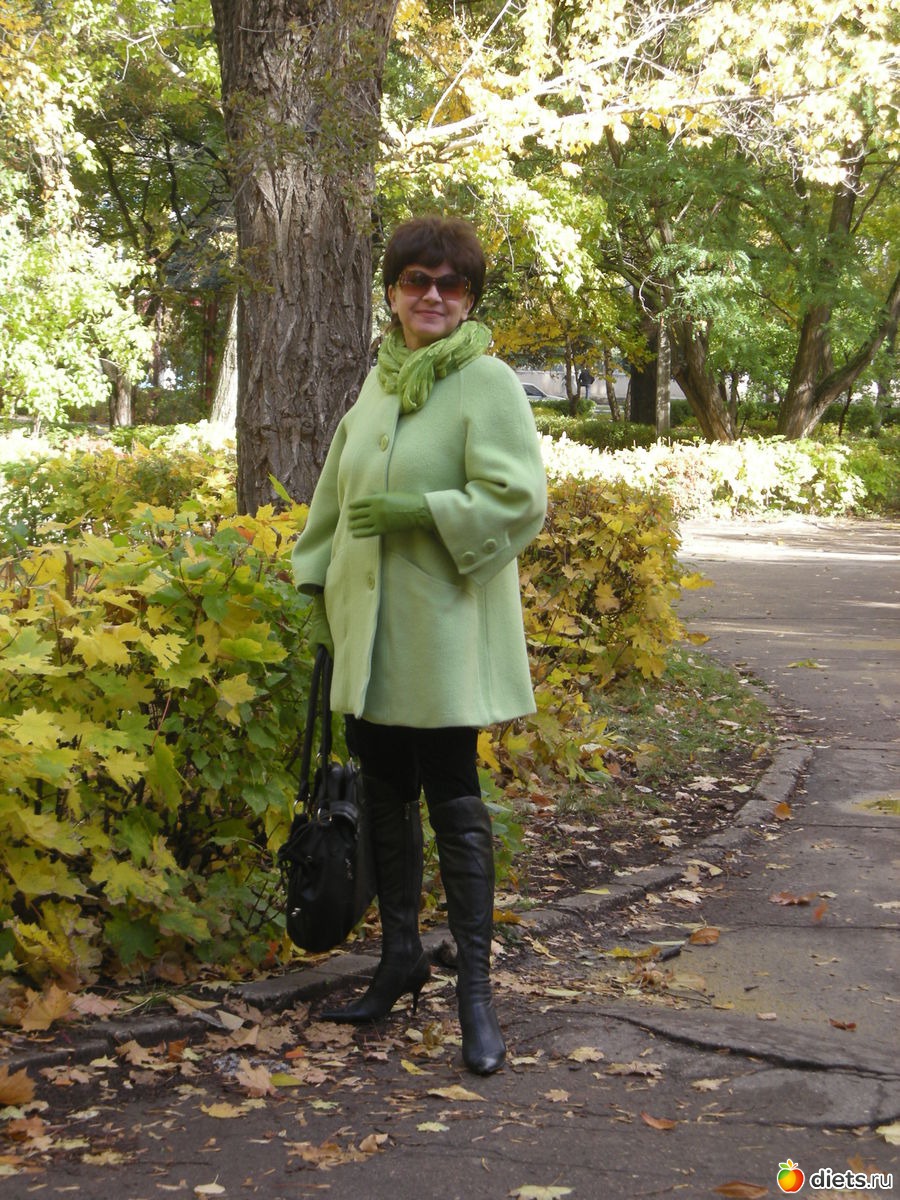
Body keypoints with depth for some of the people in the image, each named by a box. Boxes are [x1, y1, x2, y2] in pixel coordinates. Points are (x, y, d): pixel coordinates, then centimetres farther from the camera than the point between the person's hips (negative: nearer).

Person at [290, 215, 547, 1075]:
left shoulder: (488, 384, -8)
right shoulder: (379, 382, 12)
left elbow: (517, 499, -16)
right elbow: (339, 496, 19)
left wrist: (416, 509, -22)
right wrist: (321, 595, 16)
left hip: (445, 631, -6)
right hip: (370, 627, 7)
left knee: (453, 797, -3)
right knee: (385, 794, 13)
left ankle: (474, 986, 6)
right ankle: (401, 958, 28)